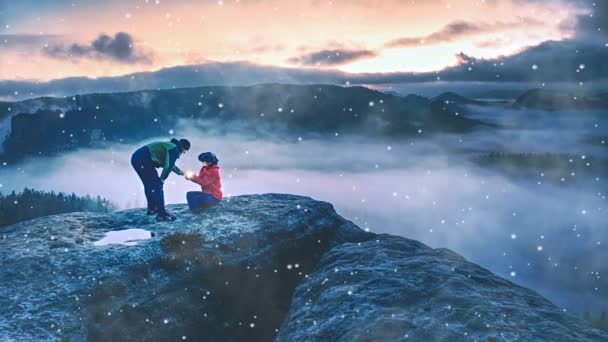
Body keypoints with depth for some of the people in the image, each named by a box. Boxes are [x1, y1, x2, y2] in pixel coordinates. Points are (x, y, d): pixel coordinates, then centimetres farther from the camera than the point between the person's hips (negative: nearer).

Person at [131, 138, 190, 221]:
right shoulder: (174, 149, -7)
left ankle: (151, 208, 39)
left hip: (136, 158, 10)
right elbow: (168, 166, -13)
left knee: (148, 184, 24)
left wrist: (180, 172, 46)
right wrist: (162, 179, 1)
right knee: (157, 185, -6)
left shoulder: (170, 146, 23)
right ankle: (161, 214, -5)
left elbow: (170, 164, 39)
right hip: (143, 161, -10)